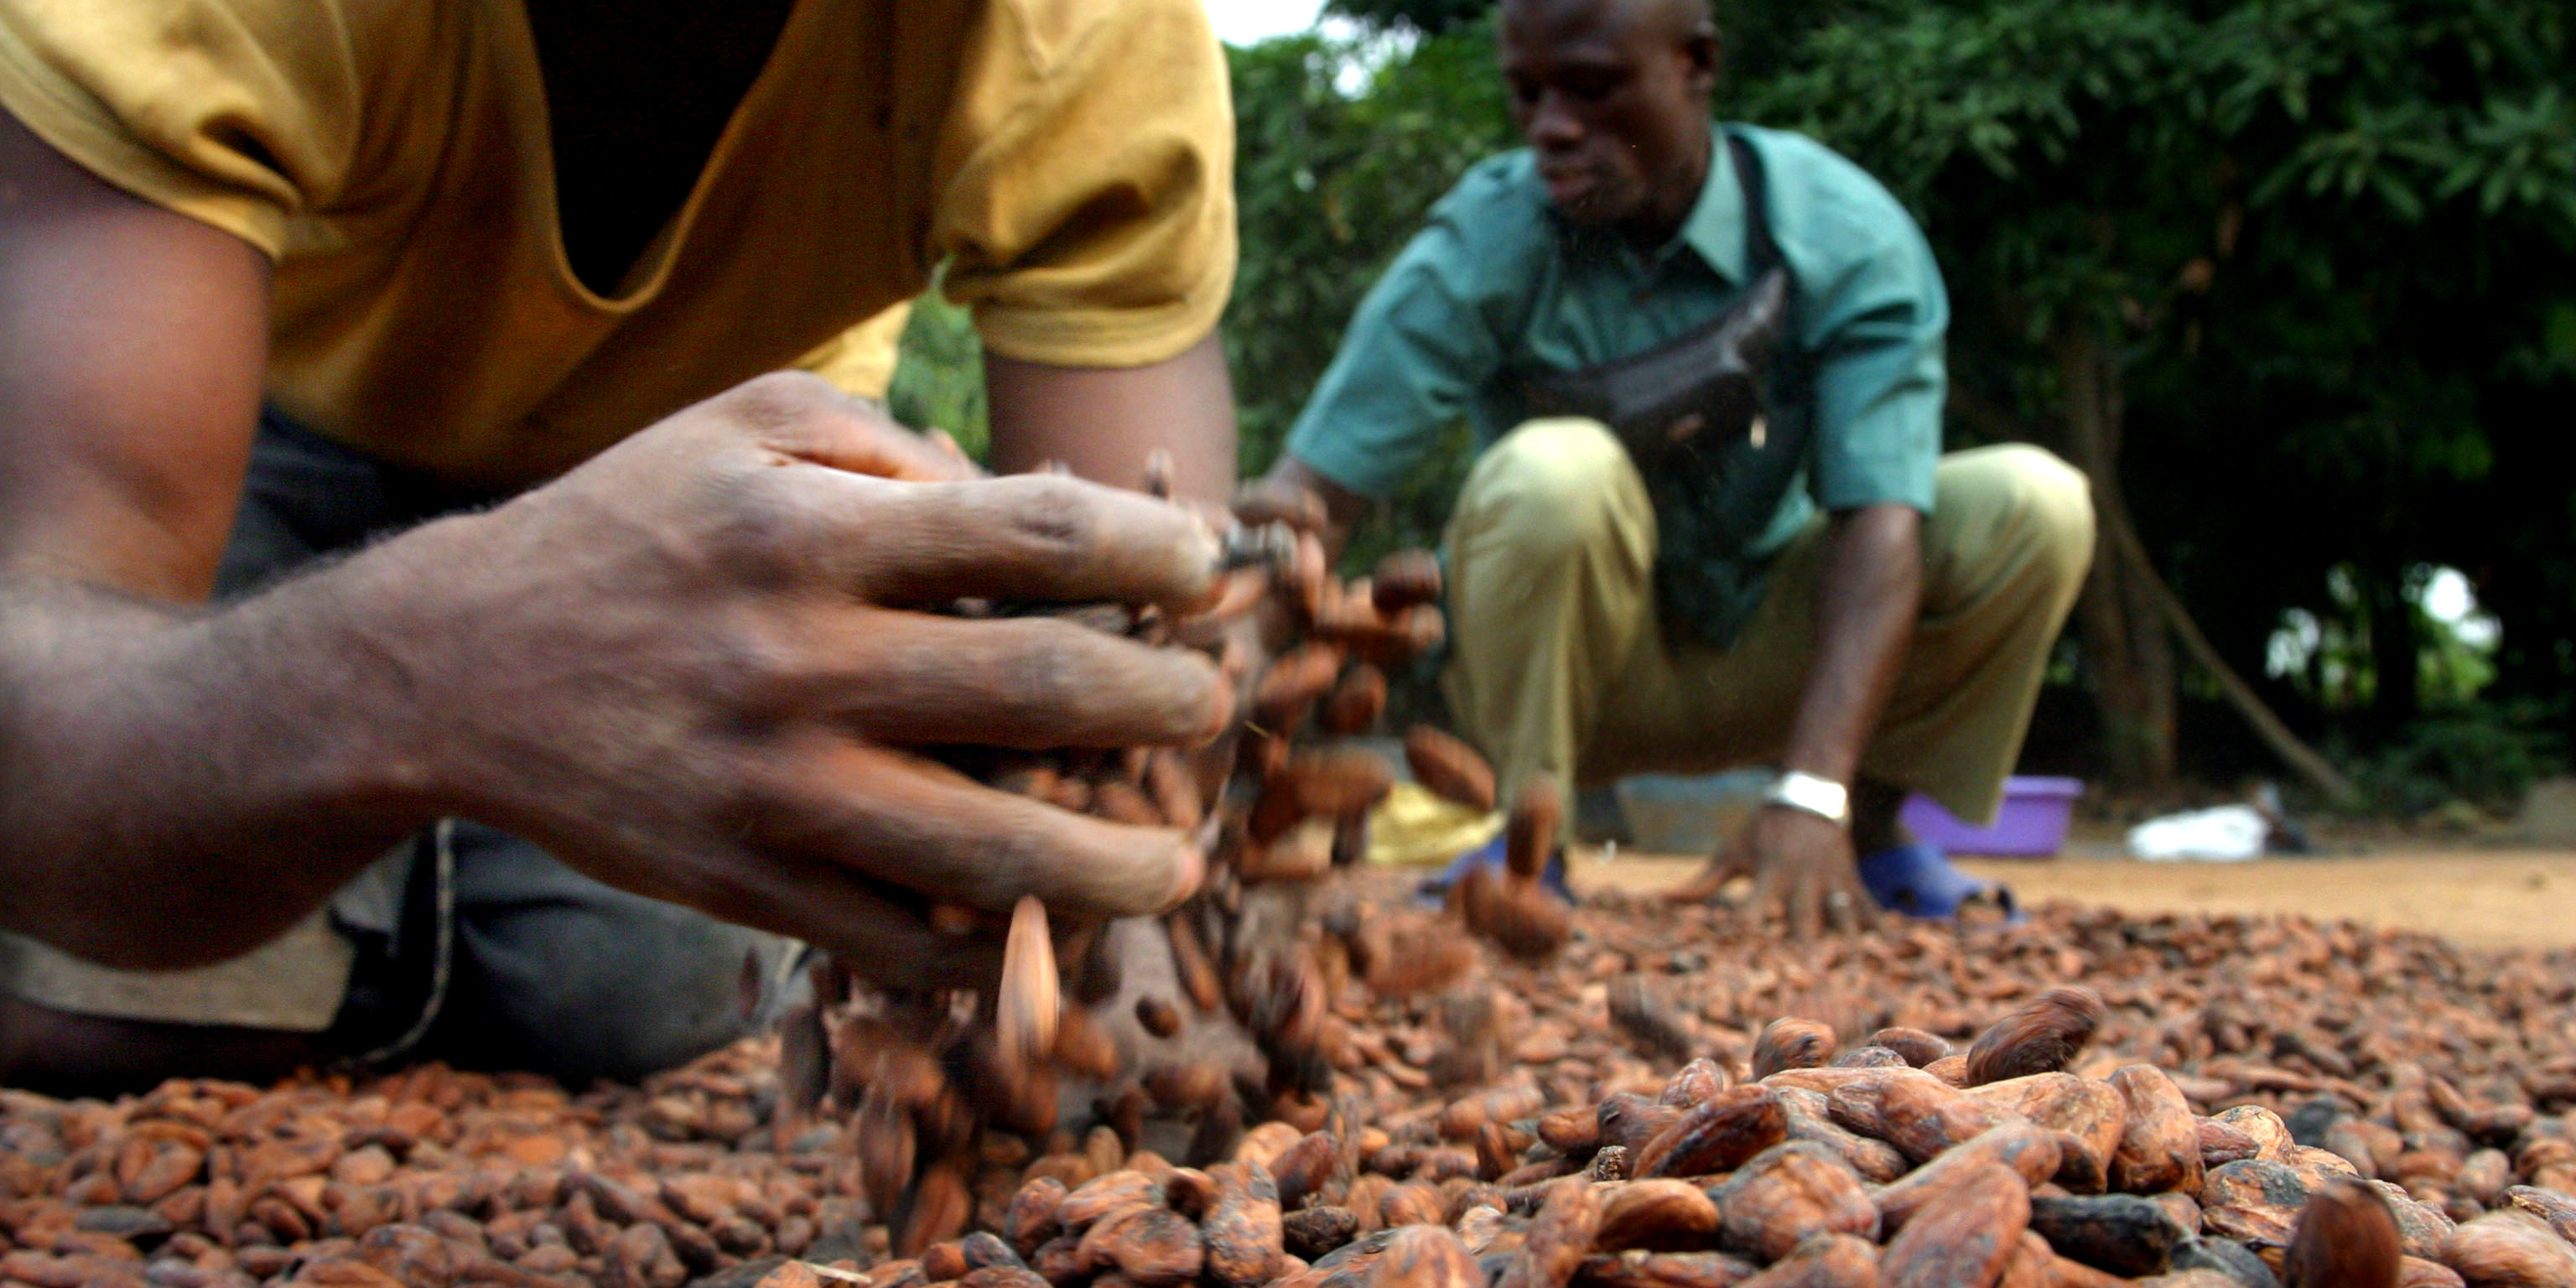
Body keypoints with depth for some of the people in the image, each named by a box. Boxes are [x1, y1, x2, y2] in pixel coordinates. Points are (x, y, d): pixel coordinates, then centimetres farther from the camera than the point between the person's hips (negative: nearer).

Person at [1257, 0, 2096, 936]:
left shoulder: (1846, 237, -17)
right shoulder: (1483, 249, -19)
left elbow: (1881, 524, -27)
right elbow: (1311, 492, -26)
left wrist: (1810, 794, -40)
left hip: (1763, 655, 2)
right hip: (1572, 667, -2)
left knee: (2035, 505, -20)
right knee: (1553, 471, -34)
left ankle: (1873, 834, 0)